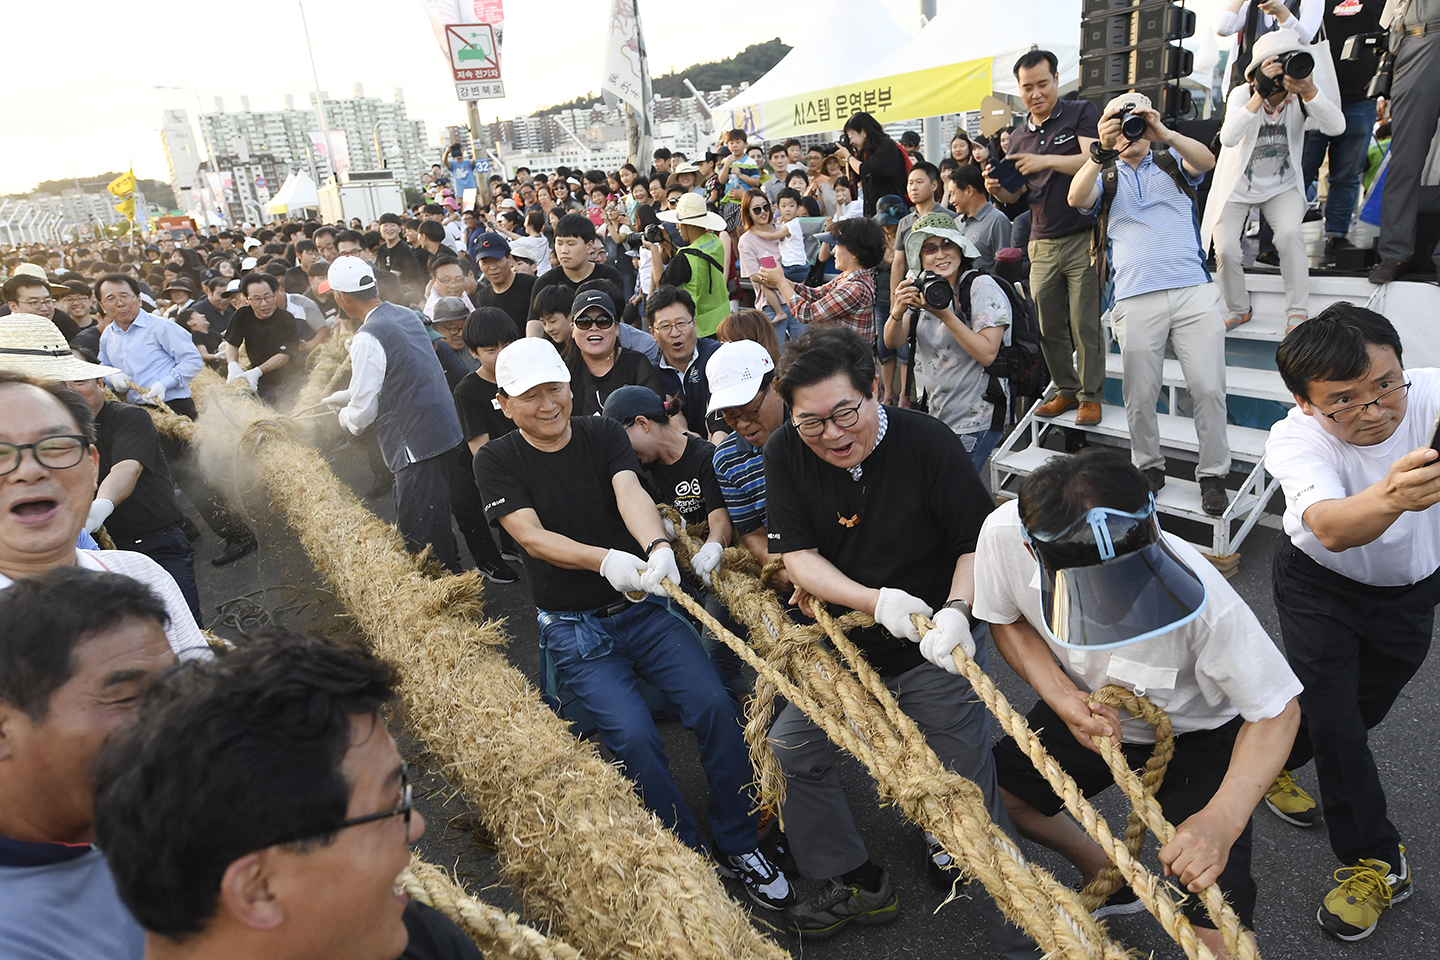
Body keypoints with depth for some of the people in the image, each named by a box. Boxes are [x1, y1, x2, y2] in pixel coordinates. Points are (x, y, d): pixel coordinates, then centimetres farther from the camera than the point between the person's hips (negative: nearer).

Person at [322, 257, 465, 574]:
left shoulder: (368, 339, -17)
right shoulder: (406, 315, 10)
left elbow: (362, 411, -11)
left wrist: (346, 417, 11)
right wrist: (345, 396, 30)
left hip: (416, 446, -9)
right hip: (447, 432, 9)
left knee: (419, 536, 0)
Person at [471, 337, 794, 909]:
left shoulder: (603, 434, 3)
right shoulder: (497, 462, -3)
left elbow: (631, 493, -16)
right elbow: (531, 535, -17)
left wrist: (658, 548, -38)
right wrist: (606, 560, -36)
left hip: (644, 609, 2)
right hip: (575, 630, -2)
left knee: (715, 707, -16)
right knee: (635, 737, -22)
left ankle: (739, 847, 3)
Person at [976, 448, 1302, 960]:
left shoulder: (1203, 602, -40)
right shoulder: (1005, 534, -33)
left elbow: (1277, 712, -23)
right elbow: (1007, 618, -10)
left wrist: (1221, 821, -36)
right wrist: (1062, 697, -25)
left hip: (1197, 736, -3)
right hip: (1089, 711, 4)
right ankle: (1107, 877, 38)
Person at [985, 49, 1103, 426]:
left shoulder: (1081, 113, 1)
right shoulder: (1019, 137, 16)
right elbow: (1015, 194, 21)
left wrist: (1047, 161, -21)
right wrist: (997, 188, -1)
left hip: (1083, 239, -5)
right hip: (1042, 245, 5)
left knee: (1085, 324, -2)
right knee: (1048, 327, 6)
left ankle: (1090, 396, 8)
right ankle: (1066, 390, 20)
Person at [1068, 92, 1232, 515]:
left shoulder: (1172, 160, 17)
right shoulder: (1105, 175, 15)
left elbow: (1206, 160, -4)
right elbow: (1077, 198, -6)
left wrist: (1165, 134, -18)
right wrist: (1102, 151, -17)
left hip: (1195, 290, 1)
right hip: (1137, 299, 0)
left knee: (1208, 388, -3)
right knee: (1140, 395, 2)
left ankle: (1213, 473, 10)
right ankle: (1148, 465, 22)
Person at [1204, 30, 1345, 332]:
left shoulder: (1300, 95, -11)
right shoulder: (1242, 94, -16)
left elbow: (1336, 127, -28)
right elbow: (1228, 138, -36)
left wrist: (1309, 92, -41)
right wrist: (1261, 92, -41)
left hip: (1282, 186, 1)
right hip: (1237, 187, -1)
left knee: (1289, 233, -26)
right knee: (1225, 250, -16)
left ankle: (1298, 314, -13)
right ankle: (1238, 309, 14)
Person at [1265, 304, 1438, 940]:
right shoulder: (1294, 440, -34)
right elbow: (1331, 528, -52)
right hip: (1320, 585, -3)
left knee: (1367, 706, 18)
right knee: (1334, 723, -7)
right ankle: (1377, 861, 15)